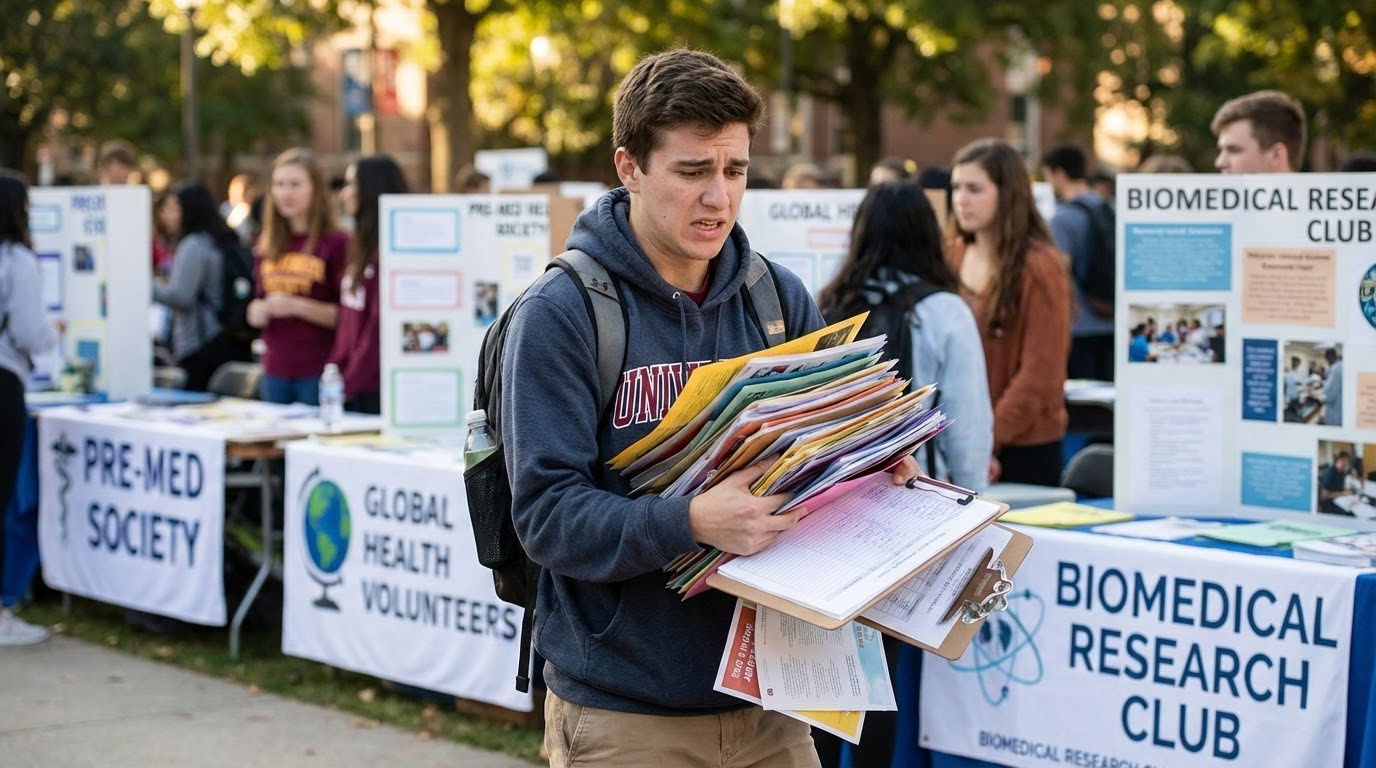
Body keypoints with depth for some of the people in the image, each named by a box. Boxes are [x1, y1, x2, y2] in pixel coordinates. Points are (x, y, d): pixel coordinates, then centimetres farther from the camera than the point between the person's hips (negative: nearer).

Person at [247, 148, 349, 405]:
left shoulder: (336, 244, -6)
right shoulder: (267, 247, 13)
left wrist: (297, 306, -17)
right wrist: (257, 312, 0)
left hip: (319, 374, -6)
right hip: (275, 372, 6)